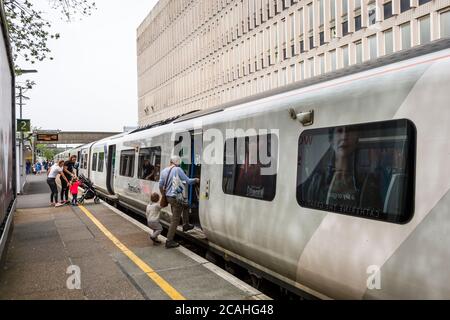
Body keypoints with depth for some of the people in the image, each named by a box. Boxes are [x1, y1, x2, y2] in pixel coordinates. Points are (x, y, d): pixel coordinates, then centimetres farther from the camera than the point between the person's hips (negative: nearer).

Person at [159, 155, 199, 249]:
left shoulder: (164, 171, 8)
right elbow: (188, 181, -9)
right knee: (175, 220, -1)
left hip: (168, 196, 8)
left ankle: (186, 225, 34)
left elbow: (160, 185, 12)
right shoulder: (178, 169, -13)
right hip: (176, 197, -8)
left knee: (185, 205, 31)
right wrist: (196, 180, 9)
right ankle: (169, 241, 2)